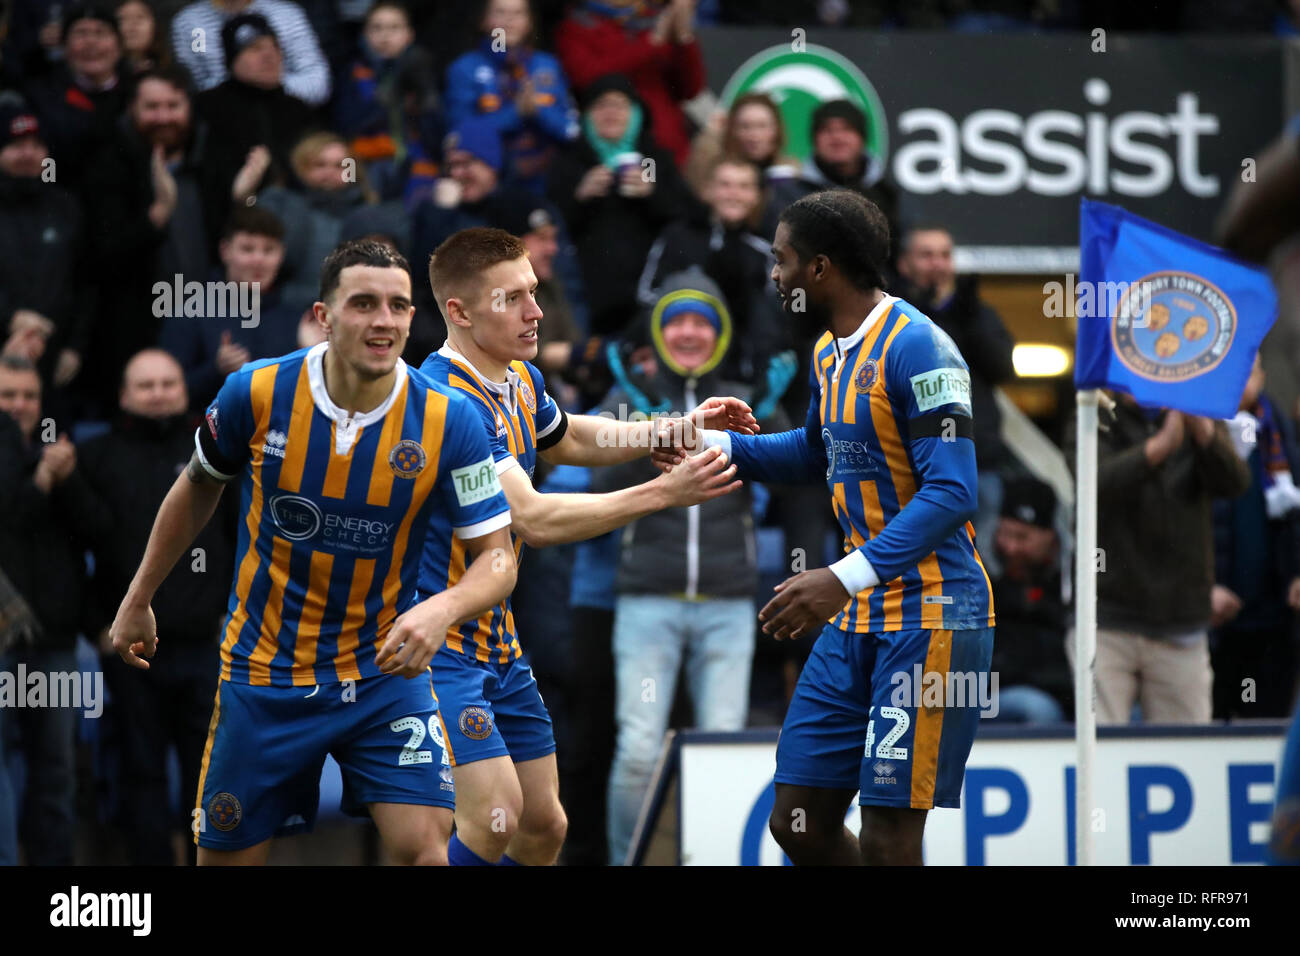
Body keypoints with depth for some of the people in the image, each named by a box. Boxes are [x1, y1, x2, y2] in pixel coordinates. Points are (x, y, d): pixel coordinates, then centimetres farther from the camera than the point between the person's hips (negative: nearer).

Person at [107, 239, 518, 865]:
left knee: (423, 844, -18)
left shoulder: (449, 423, -14)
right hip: (264, 671, 1)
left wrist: (443, 608, -32)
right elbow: (197, 488, 8)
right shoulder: (256, 393, -12)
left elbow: (496, 559, -10)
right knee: (225, 857, 7)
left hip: (386, 672, -1)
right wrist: (138, 601, 15)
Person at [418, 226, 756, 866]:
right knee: (494, 818, -21)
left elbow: (568, 440, 30)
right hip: (438, 641, -9)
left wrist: (679, 427, 19)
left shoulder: (520, 380, 6)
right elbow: (534, 519, -30)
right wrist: (663, 492, -29)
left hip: (498, 640, 9)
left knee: (543, 825, 8)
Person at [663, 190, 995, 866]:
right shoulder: (830, 351, 13)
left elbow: (952, 491, -23)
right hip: (856, 621, 9)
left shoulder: (914, 347, -15)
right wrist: (716, 446, 21)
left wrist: (845, 579, -30)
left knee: (887, 841, -9)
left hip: (930, 619, -9)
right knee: (799, 824, 6)